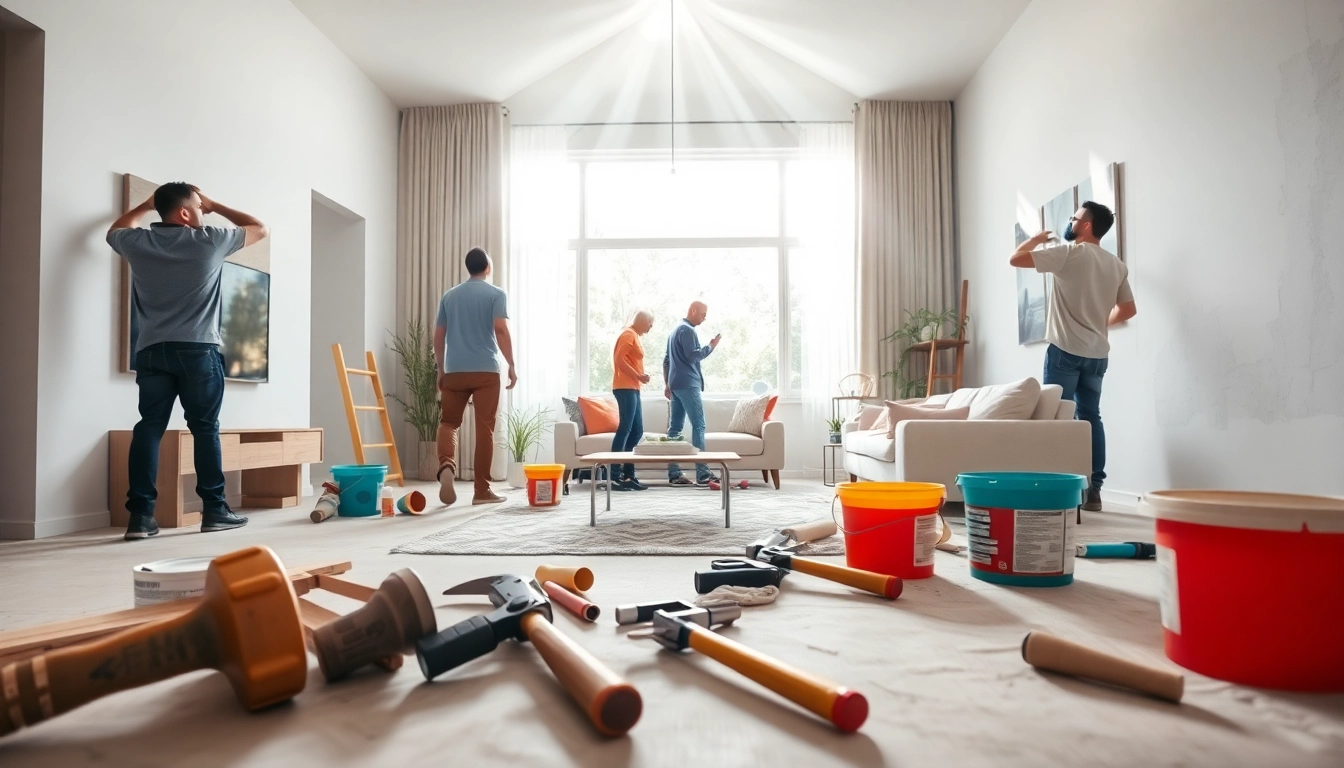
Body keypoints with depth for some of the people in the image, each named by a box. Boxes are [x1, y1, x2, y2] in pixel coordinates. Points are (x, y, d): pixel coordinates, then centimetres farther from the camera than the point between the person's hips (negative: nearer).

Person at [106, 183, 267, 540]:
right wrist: (215, 206, 21)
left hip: (151, 350, 4)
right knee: (205, 428, 2)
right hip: (198, 350, -3)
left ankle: (140, 516, 1)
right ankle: (214, 510, 5)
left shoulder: (137, 243, 8)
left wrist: (146, 204, 42)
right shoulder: (210, 241, -2)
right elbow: (261, 228, 13)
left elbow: (115, 231, 34)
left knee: (148, 428, 3)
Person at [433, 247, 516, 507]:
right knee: (484, 428, 1)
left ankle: (446, 466, -15)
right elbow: (501, 329, -12)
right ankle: (482, 490, 4)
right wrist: (511, 365, -7)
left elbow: (438, 336, 14)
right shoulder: (496, 294, 2)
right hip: (486, 370, -3)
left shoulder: (449, 295, 14)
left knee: (448, 422, 13)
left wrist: (441, 370, 22)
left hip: (454, 370, 3)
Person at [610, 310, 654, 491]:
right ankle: (614, 476, -13)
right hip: (625, 388, -10)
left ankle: (628, 475, 11)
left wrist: (639, 377, 13)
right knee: (625, 429, -13)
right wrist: (638, 376, -19)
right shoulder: (628, 334, -8)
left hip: (632, 389, 10)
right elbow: (619, 359, -18)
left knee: (637, 431, 9)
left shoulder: (634, 336, 22)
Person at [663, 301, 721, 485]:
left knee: (675, 427, 5)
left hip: (675, 384, 10)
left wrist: (667, 384, 23)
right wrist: (711, 346, -7)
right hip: (688, 384, -10)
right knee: (698, 426, -11)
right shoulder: (687, 330, -9)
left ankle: (674, 473, 5)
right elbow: (692, 356, -18)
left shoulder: (675, 330, 22)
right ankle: (702, 474, -14)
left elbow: (666, 360, 23)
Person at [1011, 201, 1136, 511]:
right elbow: (1128, 310, 15)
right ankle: (1094, 491, 9)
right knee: (1091, 417, 8)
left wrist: (1037, 238, 7)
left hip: (1065, 350, -6)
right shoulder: (1117, 265, 11)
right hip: (1097, 353, 6)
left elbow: (1015, 259, -11)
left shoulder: (1069, 253, -9)